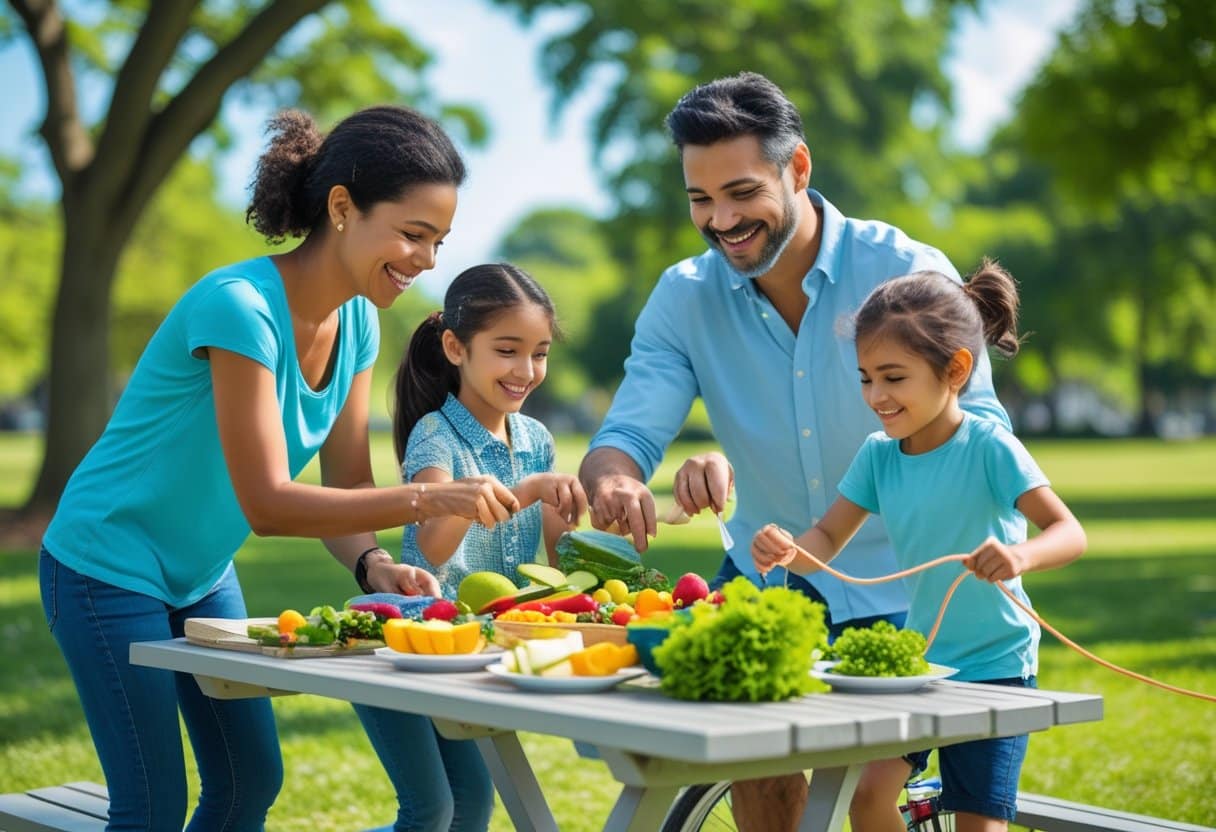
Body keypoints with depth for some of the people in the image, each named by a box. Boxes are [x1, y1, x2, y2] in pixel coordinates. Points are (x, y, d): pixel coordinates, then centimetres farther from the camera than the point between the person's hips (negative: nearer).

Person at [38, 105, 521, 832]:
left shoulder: (358, 321, -5)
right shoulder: (241, 306, -30)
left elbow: (344, 486, -3)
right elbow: (268, 503, -33)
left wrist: (373, 566, -22)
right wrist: (426, 499, -39)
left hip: (202, 573, 8)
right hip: (110, 570, -8)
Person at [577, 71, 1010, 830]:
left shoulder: (908, 272, -15)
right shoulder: (684, 297, -5)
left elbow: (982, 429, -18)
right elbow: (628, 434, -11)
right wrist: (614, 479, -36)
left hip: (896, 587, -2)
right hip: (766, 573, 3)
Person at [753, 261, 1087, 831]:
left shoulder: (989, 447, -18)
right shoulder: (879, 454, -3)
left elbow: (1069, 532, -24)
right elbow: (827, 540, -1)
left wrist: (1022, 556, -46)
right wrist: (789, 550, -24)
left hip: (995, 665, -4)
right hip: (918, 657, 5)